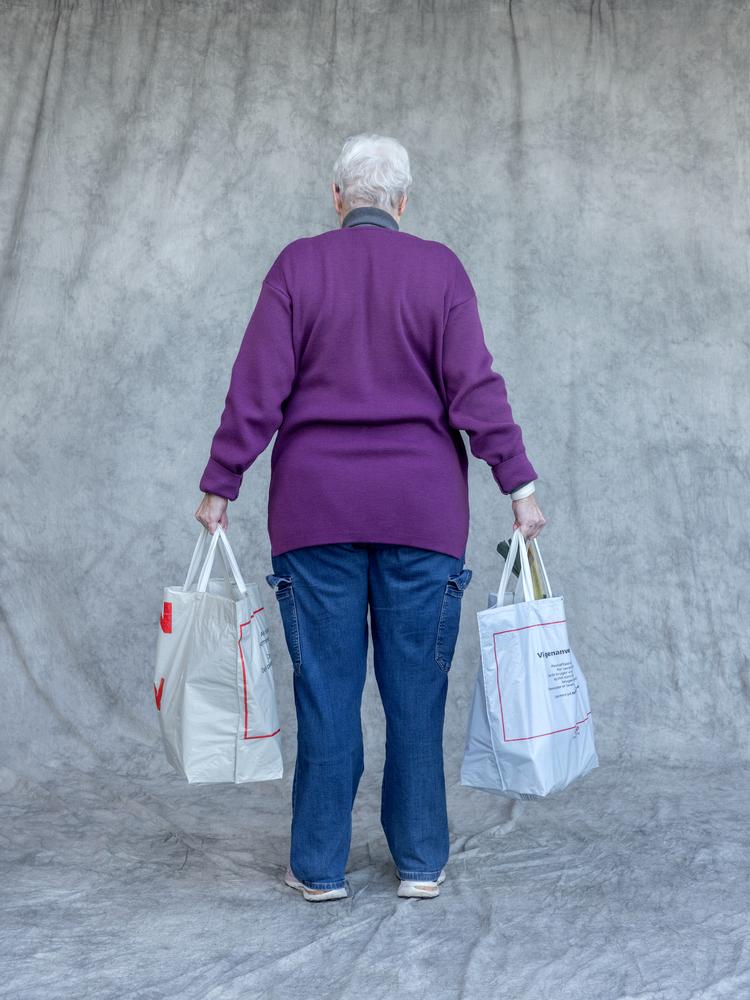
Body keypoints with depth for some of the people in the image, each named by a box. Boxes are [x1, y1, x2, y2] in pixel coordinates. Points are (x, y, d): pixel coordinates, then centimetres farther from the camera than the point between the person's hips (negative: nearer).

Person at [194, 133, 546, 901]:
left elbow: (257, 388, -3)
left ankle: (318, 866, 12)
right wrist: (519, 485, -2)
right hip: (421, 510, 0)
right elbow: (475, 387, -5)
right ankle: (421, 862, 15)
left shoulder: (298, 265, 1)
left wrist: (219, 486, 3)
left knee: (325, 687, 5)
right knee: (416, 687, 7)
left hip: (316, 507, 0)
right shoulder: (439, 268, 1)